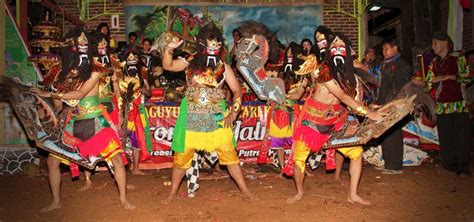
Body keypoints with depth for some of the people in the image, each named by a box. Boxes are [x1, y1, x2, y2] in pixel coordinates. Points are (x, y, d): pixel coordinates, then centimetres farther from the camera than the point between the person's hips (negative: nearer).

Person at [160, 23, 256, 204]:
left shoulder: (223, 67, 0)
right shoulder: (190, 62, -1)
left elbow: (236, 91, 3)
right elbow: (167, 66, -12)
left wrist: (233, 113, -7)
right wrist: (169, 49, -30)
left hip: (216, 117, 0)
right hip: (191, 116, 0)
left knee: (229, 153, 1)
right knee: (182, 154, 7)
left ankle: (244, 190, 15)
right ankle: (173, 193, 24)